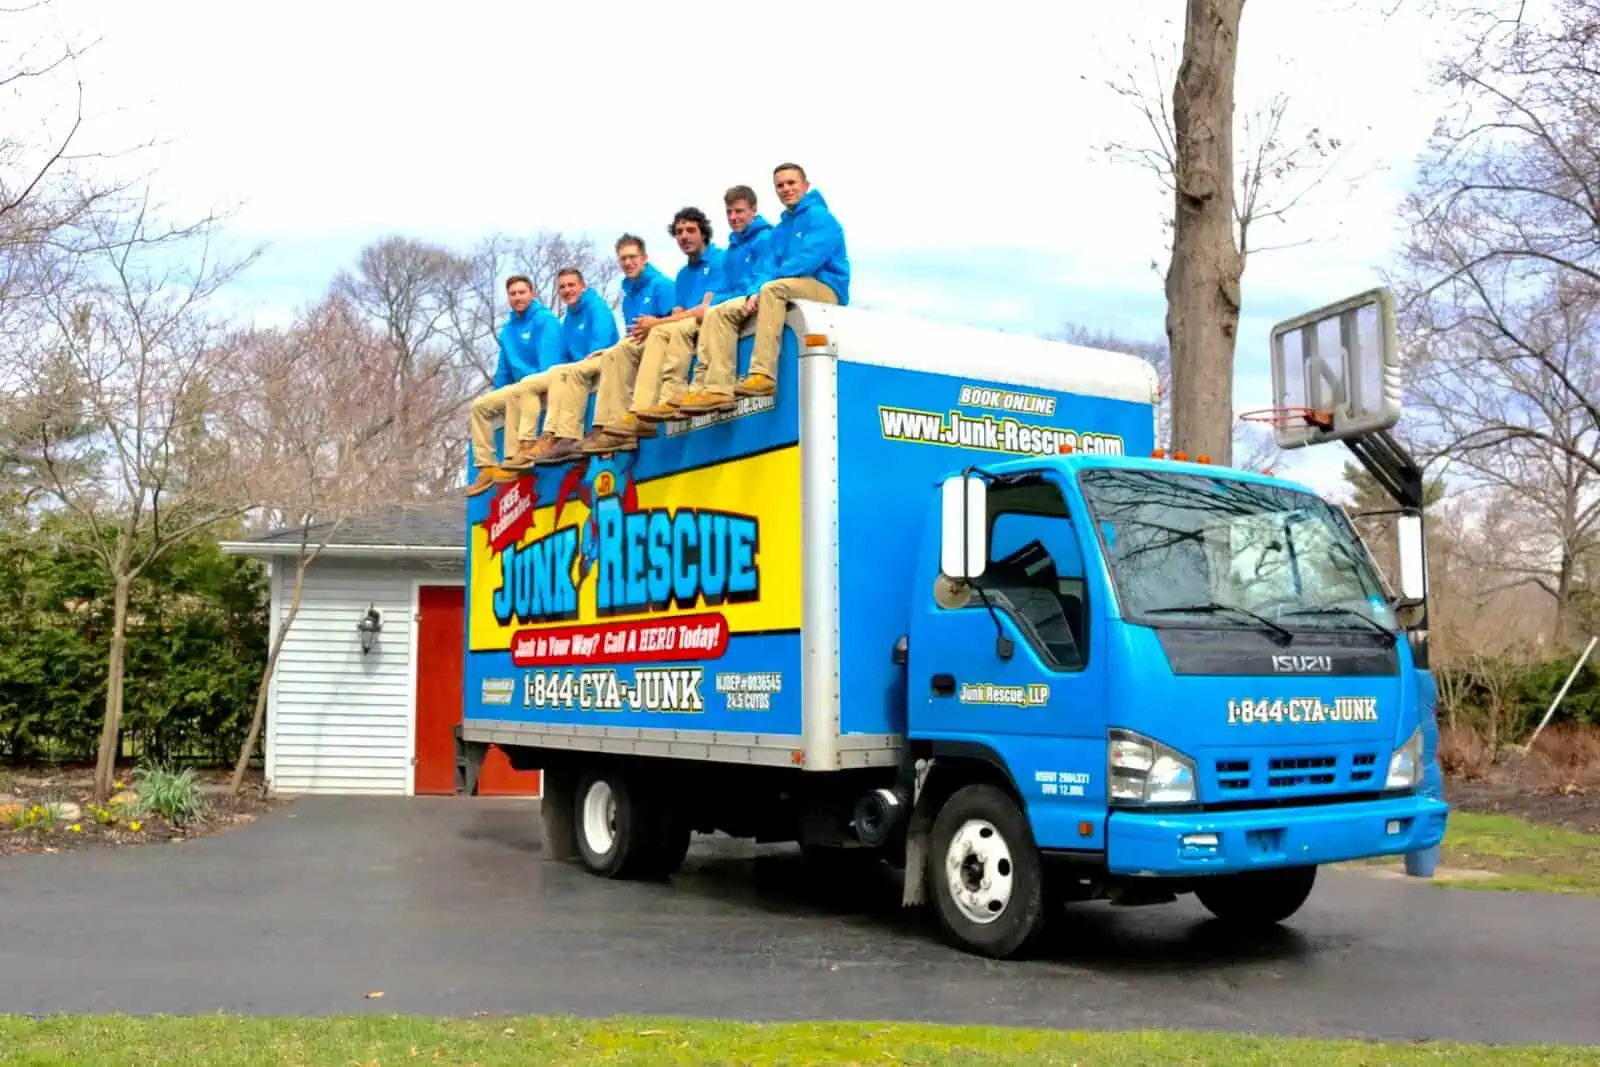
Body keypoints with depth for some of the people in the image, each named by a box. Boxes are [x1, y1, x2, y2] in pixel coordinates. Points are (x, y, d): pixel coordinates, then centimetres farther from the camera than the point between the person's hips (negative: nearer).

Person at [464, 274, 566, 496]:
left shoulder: (545, 319, -5)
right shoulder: (508, 329, 17)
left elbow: (550, 361, -16)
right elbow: (504, 369, 23)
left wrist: (544, 385, -26)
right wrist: (496, 395, 14)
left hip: (548, 382, -8)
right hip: (520, 388, 8)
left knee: (517, 391, -36)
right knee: (480, 405, -2)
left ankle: (514, 461, -38)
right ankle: (487, 468, -9)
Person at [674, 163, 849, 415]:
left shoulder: (819, 216, -2)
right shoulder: (780, 230, 21)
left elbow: (809, 260, -16)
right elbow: (770, 269, 14)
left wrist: (762, 287, -11)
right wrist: (754, 293, -10)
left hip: (825, 290, -8)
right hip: (786, 292, 8)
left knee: (773, 288, -38)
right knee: (720, 313, -6)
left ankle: (763, 375, -41)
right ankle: (718, 389, -23)